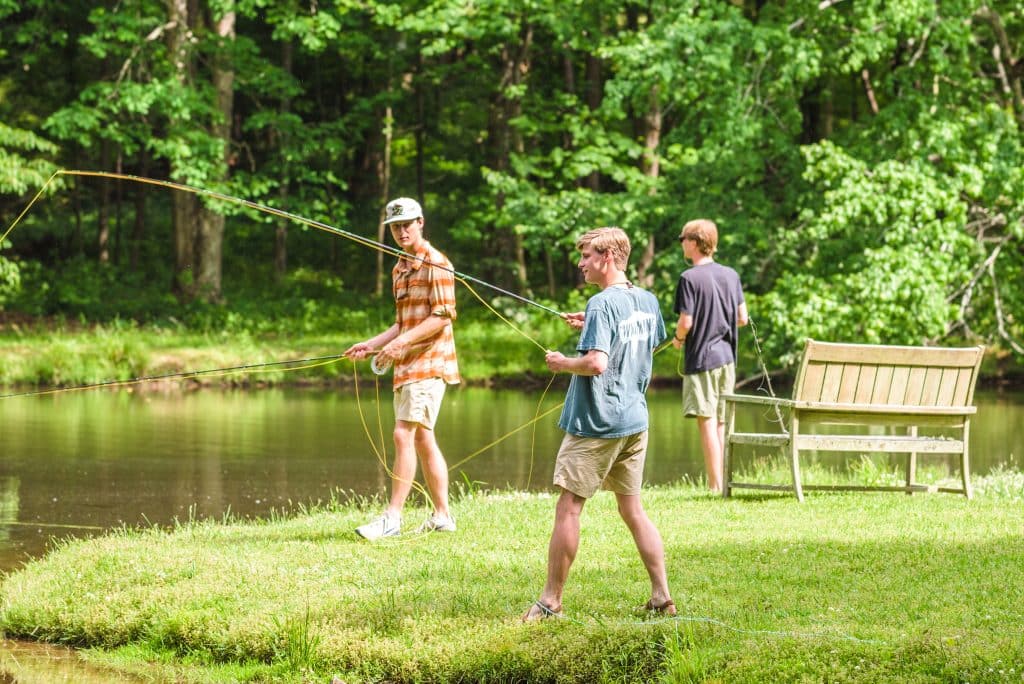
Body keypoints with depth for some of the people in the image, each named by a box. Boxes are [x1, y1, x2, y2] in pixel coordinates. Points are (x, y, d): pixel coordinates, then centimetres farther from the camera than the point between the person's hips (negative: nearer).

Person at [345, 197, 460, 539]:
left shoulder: (435, 264, -9)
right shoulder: (400, 269, 19)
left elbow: (443, 316, -17)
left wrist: (401, 342, -22)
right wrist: (371, 344, 12)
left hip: (429, 362, -10)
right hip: (407, 366, 10)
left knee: (404, 434, -14)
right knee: (423, 439, 10)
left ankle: (392, 517, -16)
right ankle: (442, 515, 15)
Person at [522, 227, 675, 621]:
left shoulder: (602, 304, -16)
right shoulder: (648, 301, 9)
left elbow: (597, 363, -27)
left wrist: (563, 363, -8)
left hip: (596, 423, -8)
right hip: (635, 421, 8)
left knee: (568, 508, -1)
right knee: (633, 509, 13)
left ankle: (551, 600, 3)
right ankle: (662, 597, 8)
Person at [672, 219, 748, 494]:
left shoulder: (690, 278, -12)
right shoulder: (730, 275, 7)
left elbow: (686, 322, -15)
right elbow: (743, 318, 9)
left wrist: (678, 338, 5)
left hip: (700, 358, -6)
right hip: (727, 356, 6)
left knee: (707, 422, -5)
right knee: (721, 423, 12)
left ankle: (715, 485, -7)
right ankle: (722, 481, 14)